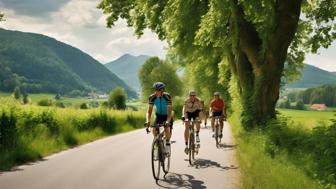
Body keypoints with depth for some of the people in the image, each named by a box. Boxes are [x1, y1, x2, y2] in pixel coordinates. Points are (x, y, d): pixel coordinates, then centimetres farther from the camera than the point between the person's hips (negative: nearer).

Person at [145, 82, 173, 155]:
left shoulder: (167, 96, -28)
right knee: (154, 129, -19)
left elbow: (169, 111, -33)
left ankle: (167, 143, -1)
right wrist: (148, 121, -38)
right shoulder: (152, 97, -21)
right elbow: (149, 111, -22)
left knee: (167, 129, -24)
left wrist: (167, 121, -48)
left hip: (167, 116, -2)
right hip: (159, 115, 2)